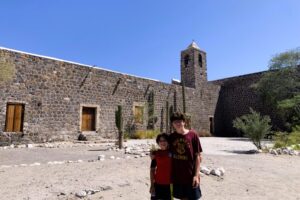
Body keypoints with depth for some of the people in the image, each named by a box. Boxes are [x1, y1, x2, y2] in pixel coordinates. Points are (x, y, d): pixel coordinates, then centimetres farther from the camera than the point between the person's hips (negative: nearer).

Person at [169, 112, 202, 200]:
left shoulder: (193, 135, -8)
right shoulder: (171, 137, 1)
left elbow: (198, 156, -5)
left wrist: (196, 175, -9)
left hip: (191, 176, -2)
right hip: (177, 176, 3)